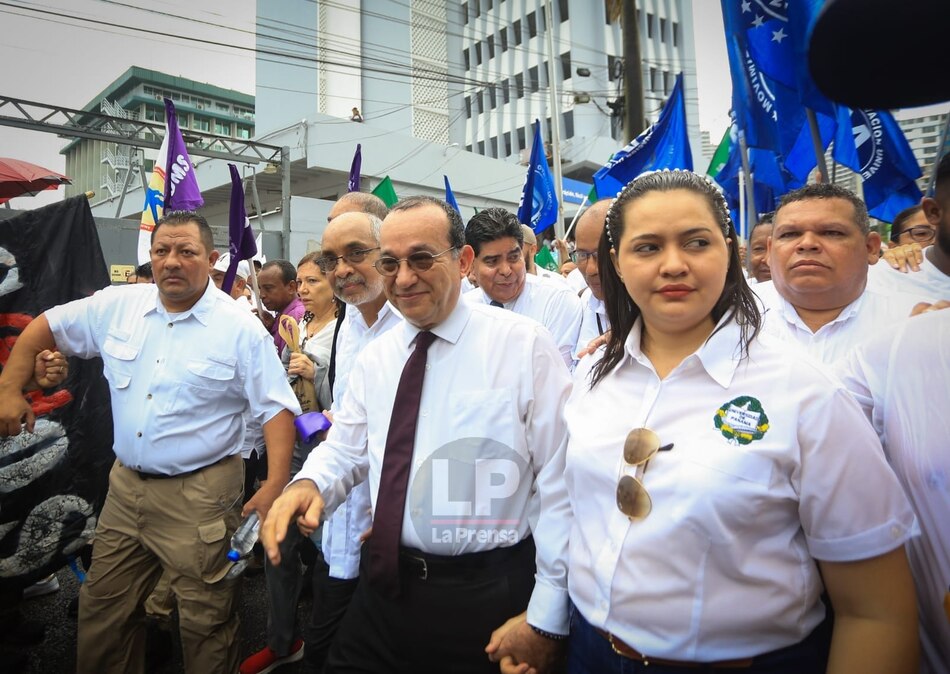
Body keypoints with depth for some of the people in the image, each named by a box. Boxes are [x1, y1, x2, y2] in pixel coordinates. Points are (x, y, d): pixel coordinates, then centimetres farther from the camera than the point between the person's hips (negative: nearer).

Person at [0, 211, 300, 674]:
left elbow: (277, 408, -11)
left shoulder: (241, 329, -11)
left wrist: (276, 484, -19)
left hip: (199, 496, -5)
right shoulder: (116, 307, 3)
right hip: (125, 487, 5)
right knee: (102, 612, 21)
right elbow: (45, 327, 17)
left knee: (206, 623, 6)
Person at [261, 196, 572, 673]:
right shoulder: (374, 358, 5)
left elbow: (559, 483, -12)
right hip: (384, 585, 4)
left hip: (486, 597, -4)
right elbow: (345, 448, 11)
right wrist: (308, 484, -12)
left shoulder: (525, 345, -12)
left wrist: (546, 617, -11)